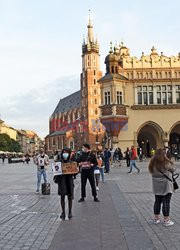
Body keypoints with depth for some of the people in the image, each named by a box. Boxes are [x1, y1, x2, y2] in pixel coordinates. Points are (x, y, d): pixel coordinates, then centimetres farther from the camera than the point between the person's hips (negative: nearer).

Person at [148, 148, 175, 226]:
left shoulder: (152, 163, -1)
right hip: (166, 185, -5)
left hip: (156, 186, 6)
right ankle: (166, 220, 8)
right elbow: (173, 170, -3)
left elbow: (151, 172, 6)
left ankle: (156, 218, 24)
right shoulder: (166, 163, -16)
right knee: (166, 202, 2)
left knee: (157, 201, 15)